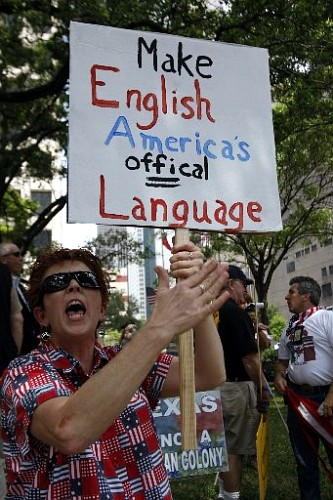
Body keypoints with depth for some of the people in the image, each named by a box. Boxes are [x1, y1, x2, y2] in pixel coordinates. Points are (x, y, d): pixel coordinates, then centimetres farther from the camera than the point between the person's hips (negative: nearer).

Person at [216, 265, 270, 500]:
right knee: (235, 448, 2)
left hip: (218, 385, 9)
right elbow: (249, 358, -19)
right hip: (238, 387, -9)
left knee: (226, 443, 19)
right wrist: (263, 390, -11)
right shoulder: (236, 312, -17)